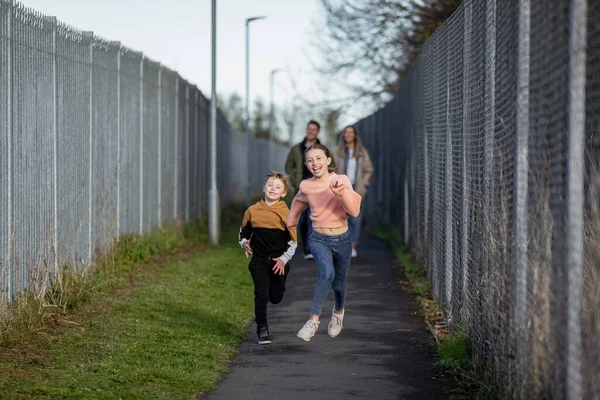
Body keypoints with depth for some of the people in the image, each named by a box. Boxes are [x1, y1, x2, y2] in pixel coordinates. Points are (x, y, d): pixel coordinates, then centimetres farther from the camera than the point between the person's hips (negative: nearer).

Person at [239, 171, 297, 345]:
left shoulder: (286, 213, -5)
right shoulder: (252, 211, 1)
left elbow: (292, 241, -2)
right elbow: (244, 231, 16)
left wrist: (283, 259, -12)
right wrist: (244, 243, -4)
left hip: (279, 261, 0)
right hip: (259, 260, 0)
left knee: (276, 297, 9)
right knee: (262, 295, -10)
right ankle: (262, 330, 2)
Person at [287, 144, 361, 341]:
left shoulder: (342, 180, -12)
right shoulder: (305, 186, -6)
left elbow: (354, 211, -22)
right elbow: (299, 202, 19)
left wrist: (341, 191, -35)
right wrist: (290, 223, 30)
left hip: (342, 240, 0)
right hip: (319, 239, 0)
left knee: (339, 284, 16)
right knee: (327, 272, -30)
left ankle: (338, 312, 50)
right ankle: (313, 320, -27)